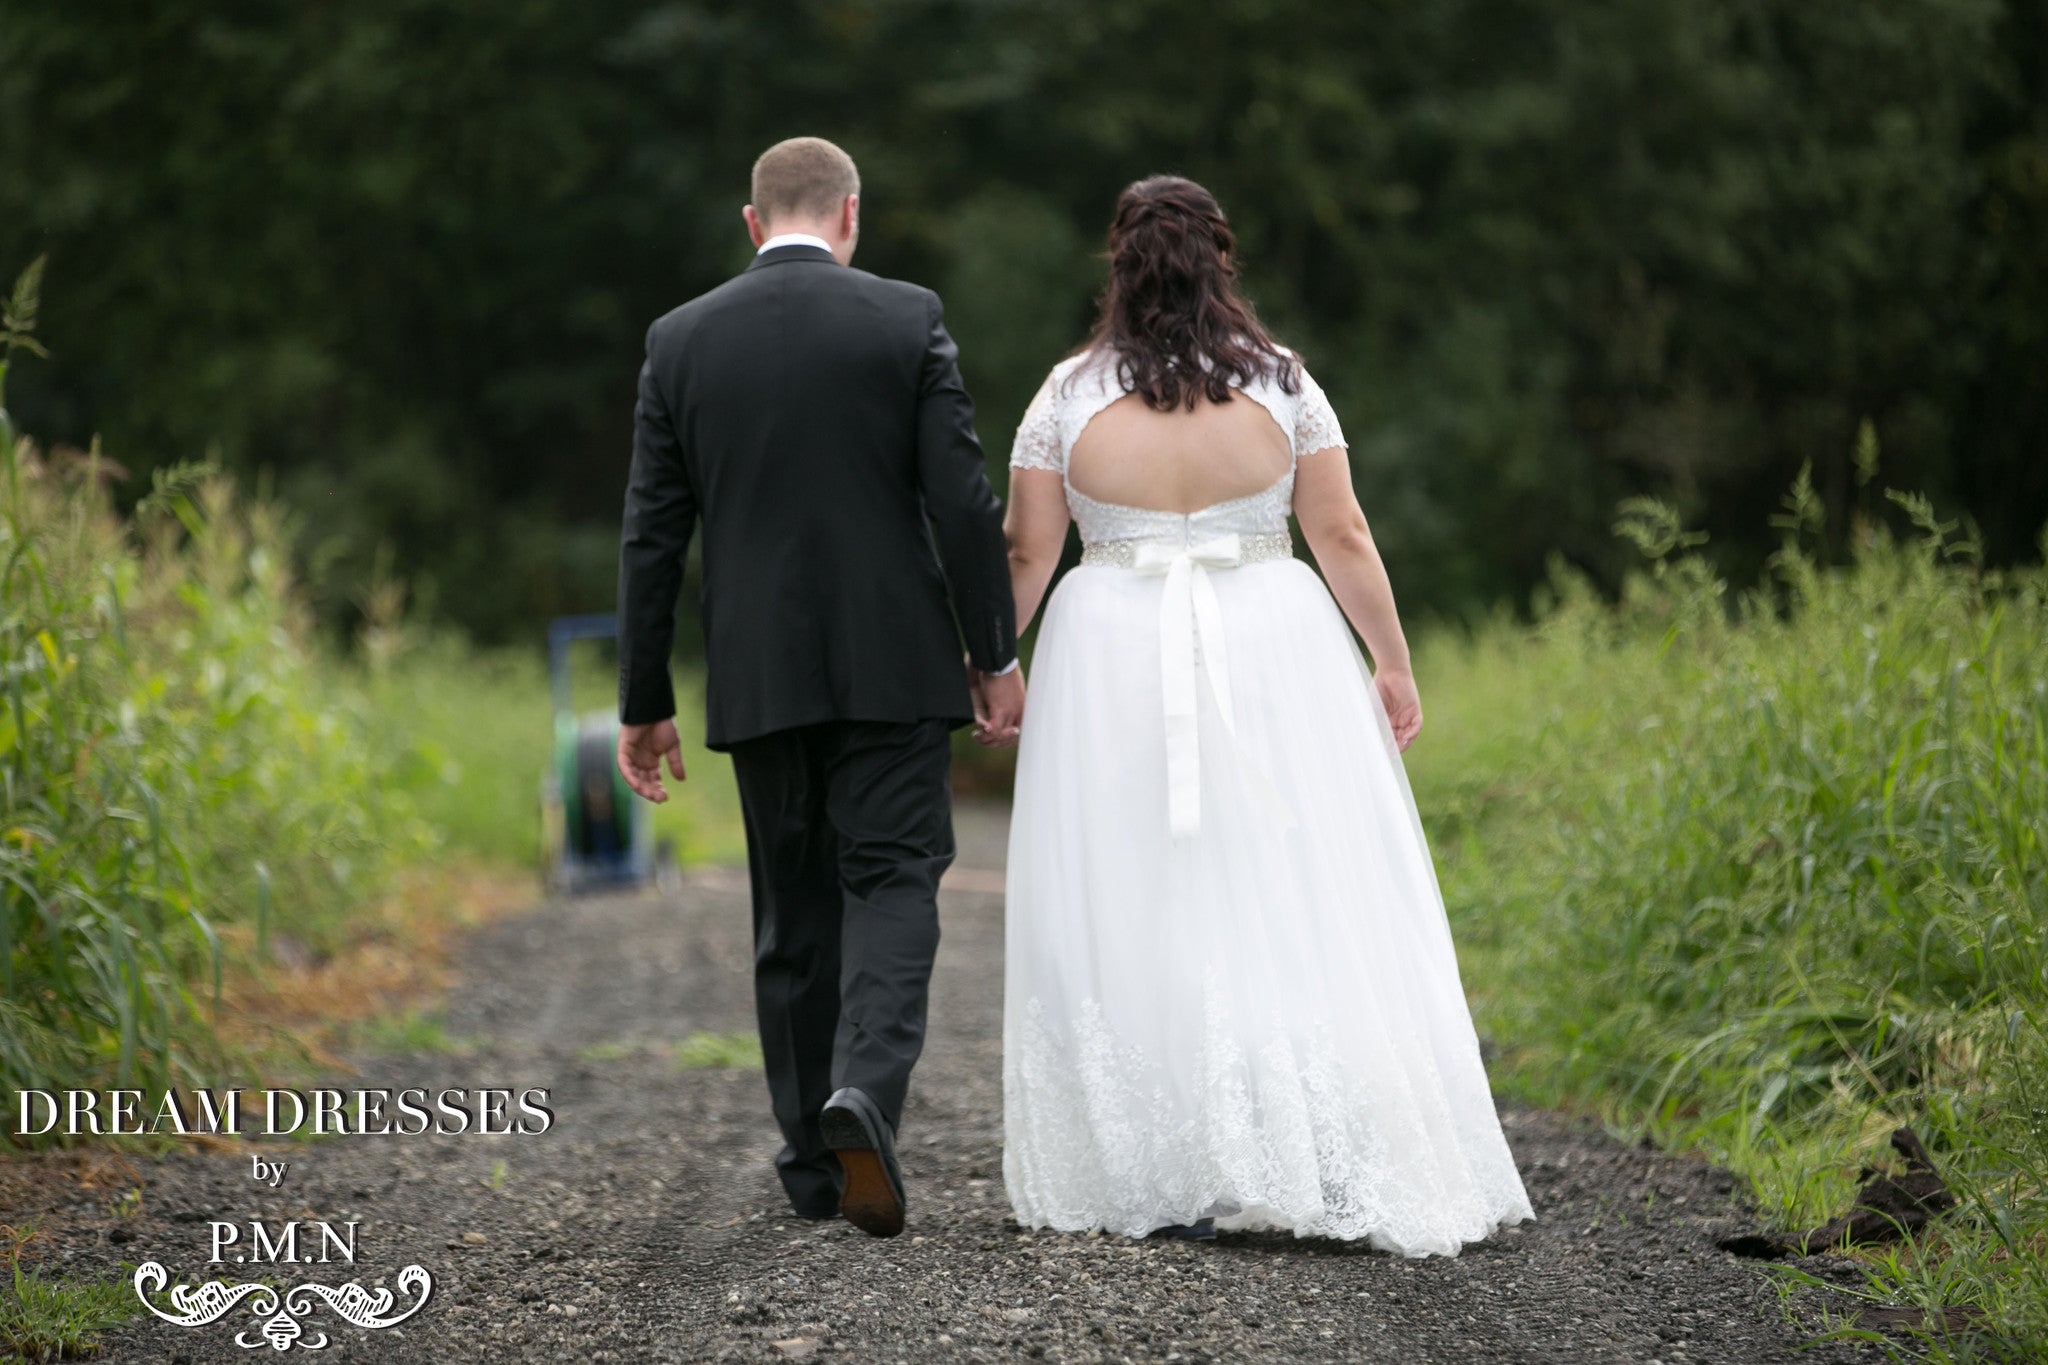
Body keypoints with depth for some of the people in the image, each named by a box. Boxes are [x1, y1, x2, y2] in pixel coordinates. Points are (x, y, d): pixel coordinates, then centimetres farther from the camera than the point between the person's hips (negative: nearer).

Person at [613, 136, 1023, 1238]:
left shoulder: (681, 340, 4)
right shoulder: (907, 321, -3)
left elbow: (651, 535, 4)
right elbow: (962, 501, -7)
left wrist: (643, 702, 9)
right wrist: (994, 652, 2)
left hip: (758, 676, 3)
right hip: (893, 662, -2)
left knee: (794, 910, 12)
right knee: (891, 881, 0)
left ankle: (815, 1158, 15)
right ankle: (865, 1088, -25)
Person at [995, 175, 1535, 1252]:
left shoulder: (1071, 392, 0)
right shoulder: (1280, 381, 0)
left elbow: (1026, 554, 1)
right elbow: (1343, 538, 0)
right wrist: (1393, 665, 9)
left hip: (1116, 672, 0)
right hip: (1271, 658, 0)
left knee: (1136, 920, 4)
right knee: (1302, 914, 2)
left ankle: (1168, 1181, 3)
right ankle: (1350, 1167, -1)